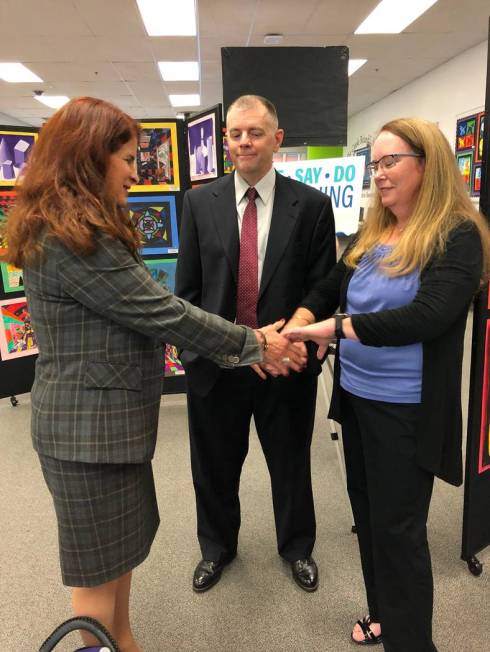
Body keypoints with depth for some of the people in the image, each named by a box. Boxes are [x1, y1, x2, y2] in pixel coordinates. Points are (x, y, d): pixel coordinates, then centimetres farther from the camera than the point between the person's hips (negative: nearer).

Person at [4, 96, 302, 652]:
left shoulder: (73, 232, 10)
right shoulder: (72, 240, -23)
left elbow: (148, 313, 7)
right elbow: (163, 314, -22)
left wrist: (239, 350, 4)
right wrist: (254, 344, -9)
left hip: (106, 416, 10)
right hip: (89, 427, -10)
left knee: (121, 547, 24)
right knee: (100, 567, 11)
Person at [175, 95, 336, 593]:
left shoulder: (312, 205, -4)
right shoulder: (199, 202, 1)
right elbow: (187, 288, 2)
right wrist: (195, 347, -4)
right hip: (215, 361, 2)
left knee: (291, 464, 19)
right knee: (214, 467, 18)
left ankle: (297, 547, 47)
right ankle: (217, 547, 47)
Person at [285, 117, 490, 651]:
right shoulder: (370, 233, 7)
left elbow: (425, 316, -24)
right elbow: (327, 290, 9)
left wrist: (335, 327, -27)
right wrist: (295, 326, -9)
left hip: (407, 409, -6)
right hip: (355, 396, 7)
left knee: (397, 528, 7)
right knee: (368, 514, 20)